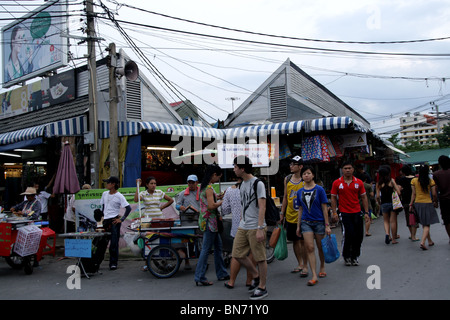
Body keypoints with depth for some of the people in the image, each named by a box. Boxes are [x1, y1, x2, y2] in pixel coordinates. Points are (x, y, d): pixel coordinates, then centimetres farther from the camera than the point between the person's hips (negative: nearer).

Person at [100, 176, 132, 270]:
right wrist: (103, 216, 16)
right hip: (105, 220, 6)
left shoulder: (119, 196, -7)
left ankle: (113, 263, 0)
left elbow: (128, 208, -10)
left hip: (114, 221, -6)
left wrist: (121, 219, -13)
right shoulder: (104, 194, 11)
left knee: (114, 243, -6)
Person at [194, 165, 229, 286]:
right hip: (210, 221, -10)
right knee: (206, 249, -5)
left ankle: (222, 274, 26)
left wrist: (219, 197, 12)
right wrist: (222, 202, -10)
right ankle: (200, 278, 0)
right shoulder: (209, 187, -17)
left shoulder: (204, 186, 14)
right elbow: (211, 205, -24)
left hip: (211, 222, 10)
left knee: (218, 246, 16)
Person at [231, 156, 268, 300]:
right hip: (243, 227, 9)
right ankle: (256, 276, 27)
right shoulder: (242, 184, 13)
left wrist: (260, 229, -22)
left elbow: (262, 208, -17)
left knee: (260, 258, 1)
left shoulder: (258, 184, -12)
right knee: (237, 254, 9)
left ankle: (262, 288, 13)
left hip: (255, 228, -8)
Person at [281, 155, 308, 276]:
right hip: (290, 215, 5)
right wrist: (282, 213, 11)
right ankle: (299, 264, 27)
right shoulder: (287, 179, 7)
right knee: (294, 241, 13)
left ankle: (305, 266, 10)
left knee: (303, 241, -1)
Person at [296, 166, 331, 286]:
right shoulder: (300, 192, 5)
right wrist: (298, 226, 10)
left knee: (320, 247, 10)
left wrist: (327, 225, -7)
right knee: (310, 248, -8)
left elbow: (324, 208, -5)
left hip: (319, 222, -2)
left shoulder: (319, 189, -5)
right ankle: (314, 276, -7)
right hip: (306, 222, 2)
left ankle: (322, 268, 35)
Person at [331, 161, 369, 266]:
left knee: (359, 236, 4)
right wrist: (334, 212, -3)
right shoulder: (337, 183, -1)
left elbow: (364, 197, 9)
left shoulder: (358, 182, 4)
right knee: (348, 235, -8)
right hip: (344, 213, -3)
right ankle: (346, 256, 14)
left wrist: (366, 212, 4)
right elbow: (333, 198, 4)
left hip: (357, 213, 3)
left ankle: (355, 257, 23)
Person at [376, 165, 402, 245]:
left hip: (384, 203, 1)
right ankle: (393, 239, 9)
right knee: (393, 221, 5)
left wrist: (379, 203, 13)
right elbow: (398, 192, -8)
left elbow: (378, 196, -3)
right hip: (392, 203, -1)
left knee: (386, 221, 15)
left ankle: (387, 234, -8)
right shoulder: (392, 181, -4)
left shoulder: (379, 183, -1)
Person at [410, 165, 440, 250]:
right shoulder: (431, 181, -6)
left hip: (417, 204, 3)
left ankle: (430, 241, 28)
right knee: (427, 225, 0)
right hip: (428, 204, -3)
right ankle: (422, 242, -15)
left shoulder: (414, 181, -3)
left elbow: (413, 193, -1)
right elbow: (434, 194, -3)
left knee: (424, 224, 17)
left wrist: (411, 203, 5)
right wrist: (435, 202, 13)